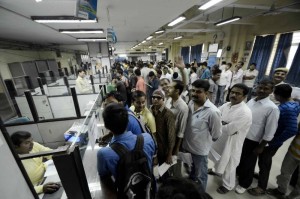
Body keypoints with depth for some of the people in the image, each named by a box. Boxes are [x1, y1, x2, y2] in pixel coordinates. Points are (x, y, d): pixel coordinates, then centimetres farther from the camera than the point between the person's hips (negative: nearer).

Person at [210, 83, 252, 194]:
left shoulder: (245, 112, -28)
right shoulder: (226, 105, -5)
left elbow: (230, 130, -29)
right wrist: (224, 125, -20)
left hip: (231, 143, -6)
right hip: (219, 138, 6)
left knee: (228, 165, 18)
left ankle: (228, 185, 44)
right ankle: (217, 170, 59)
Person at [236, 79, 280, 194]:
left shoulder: (272, 108, -19)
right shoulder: (251, 101, -2)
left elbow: (270, 132, -15)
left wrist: (261, 147, -11)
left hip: (253, 141, -5)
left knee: (248, 164, 16)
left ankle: (244, 184, 42)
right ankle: (238, 173, 54)